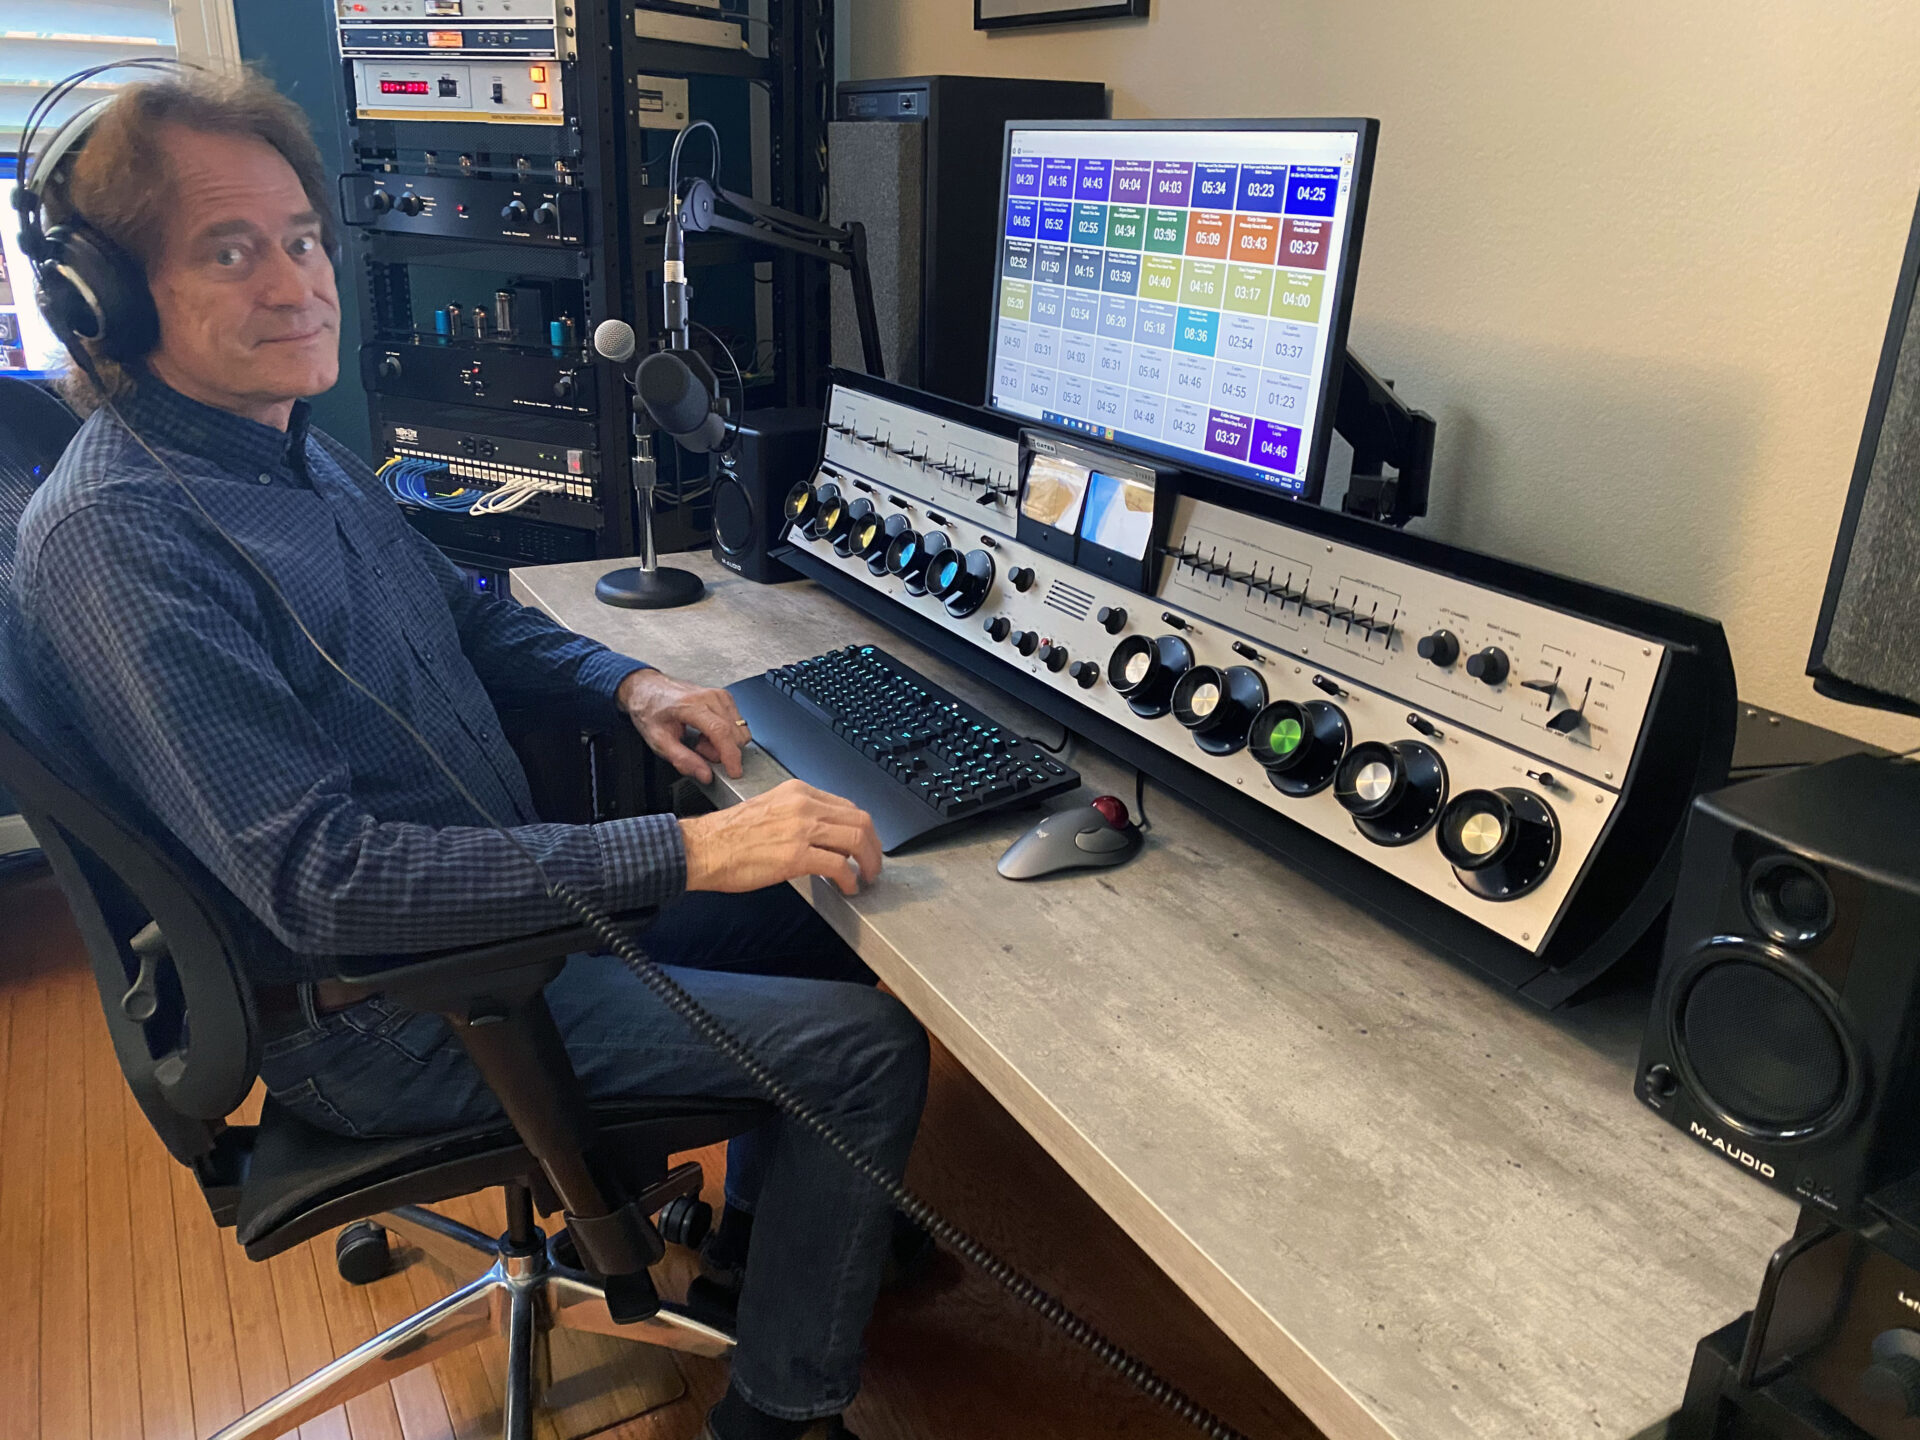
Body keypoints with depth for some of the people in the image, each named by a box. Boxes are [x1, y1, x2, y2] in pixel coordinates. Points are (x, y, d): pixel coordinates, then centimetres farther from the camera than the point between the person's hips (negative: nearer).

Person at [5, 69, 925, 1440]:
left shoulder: (293, 444, 5)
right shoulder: (115, 539, -25)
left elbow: (465, 610, 18)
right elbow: (320, 878, -31)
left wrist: (627, 685, -2)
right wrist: (686, 852, -34)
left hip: (495, 893, 9)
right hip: (379, 1017, -9)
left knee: (820, 908, 15)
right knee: (870, 1045, -10)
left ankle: (769, 1228, 33)